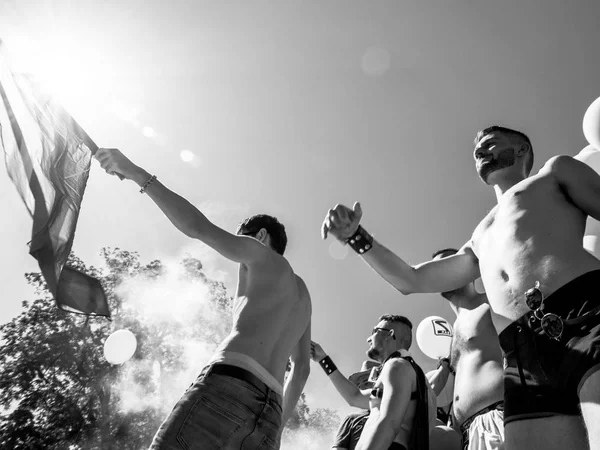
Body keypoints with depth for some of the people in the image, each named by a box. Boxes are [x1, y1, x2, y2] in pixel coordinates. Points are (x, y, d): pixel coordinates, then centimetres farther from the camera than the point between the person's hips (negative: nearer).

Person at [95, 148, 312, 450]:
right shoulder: (301, 294, 34)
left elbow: (198, 227, 1)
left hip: (230, 382, -7)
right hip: (268, 412, 7)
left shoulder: (264, 254, 15)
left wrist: (137, 174, 6)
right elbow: (301, 369, 31)